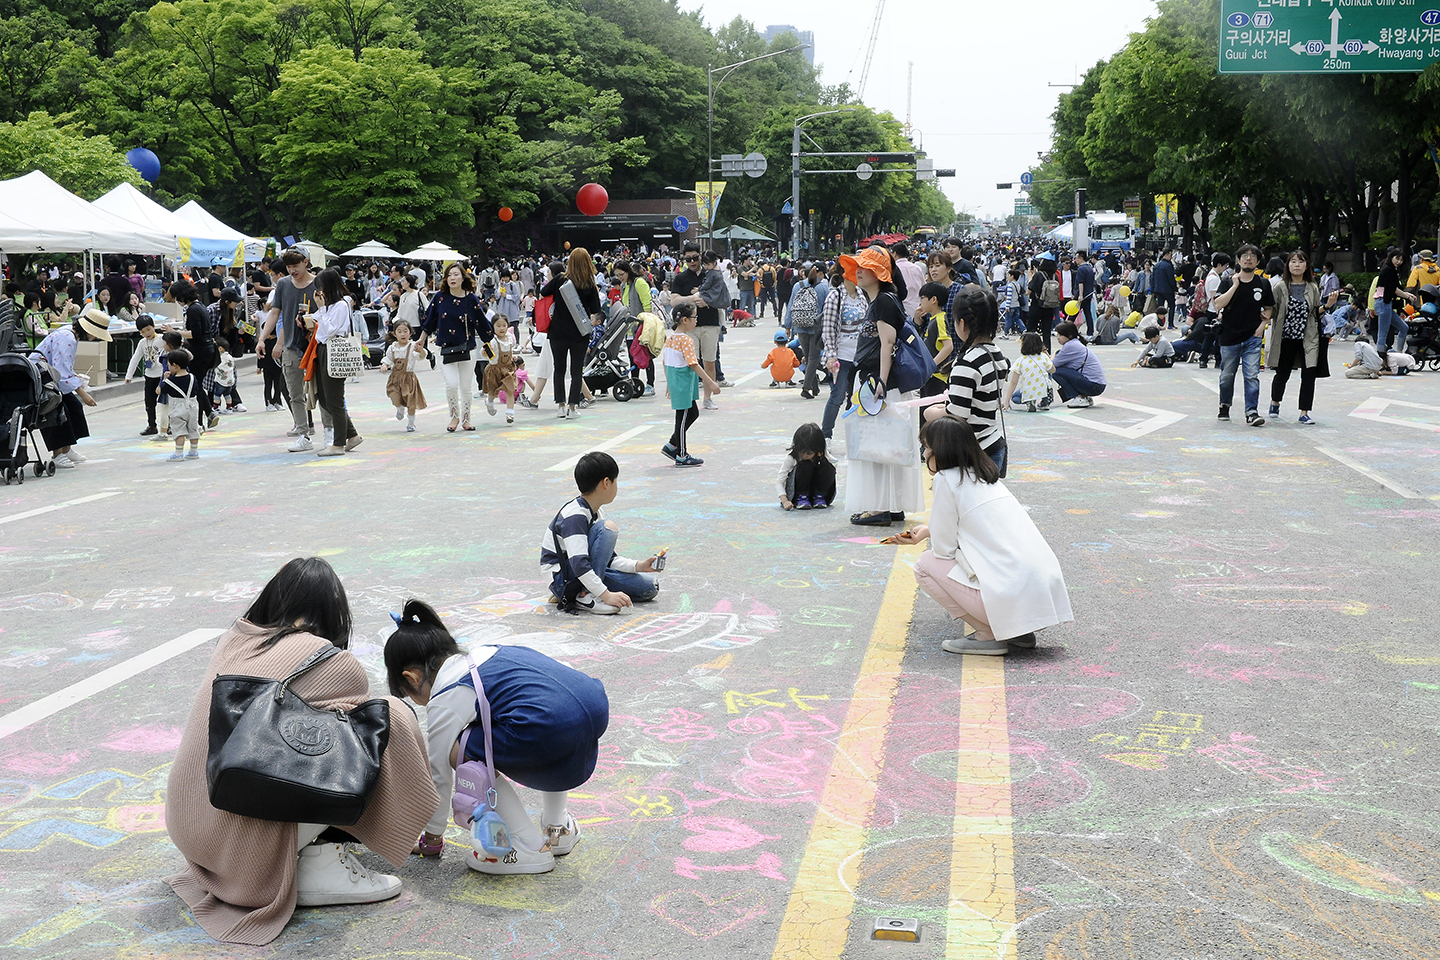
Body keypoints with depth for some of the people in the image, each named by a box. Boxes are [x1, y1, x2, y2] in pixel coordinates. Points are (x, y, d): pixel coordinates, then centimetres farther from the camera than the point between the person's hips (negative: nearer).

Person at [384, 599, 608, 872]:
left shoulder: (445, 702, 8)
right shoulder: (486, 652, 30)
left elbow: (440, 776, 17)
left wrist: (432, 839, 33)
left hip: (554, 732, -8)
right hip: (597, 706, 9)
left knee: (460, 753, 10)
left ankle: (529, 848, 10)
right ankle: (558, 827, 39)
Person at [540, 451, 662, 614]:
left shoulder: (596, 512, 9)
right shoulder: (574, 516, -22)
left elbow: (608, 558, 15)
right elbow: (579, 564, -32)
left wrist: (638, 566, 3)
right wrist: (606, 595, -35)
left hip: (586, 572, 10)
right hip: (563, 580, -10)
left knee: (650, 587, 2)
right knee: (607, 528, -26)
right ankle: (586, 596, -26)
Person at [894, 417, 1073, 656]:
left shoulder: (947, 479, -4)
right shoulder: (988, 476, 19)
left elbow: (944, 548, -2)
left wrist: (928, 532, 19)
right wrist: (928, 531, 38)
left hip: (1012, 596, -8)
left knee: (925, 565, 6)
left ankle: (988, 636, 1)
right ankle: (1019, 632, 17)